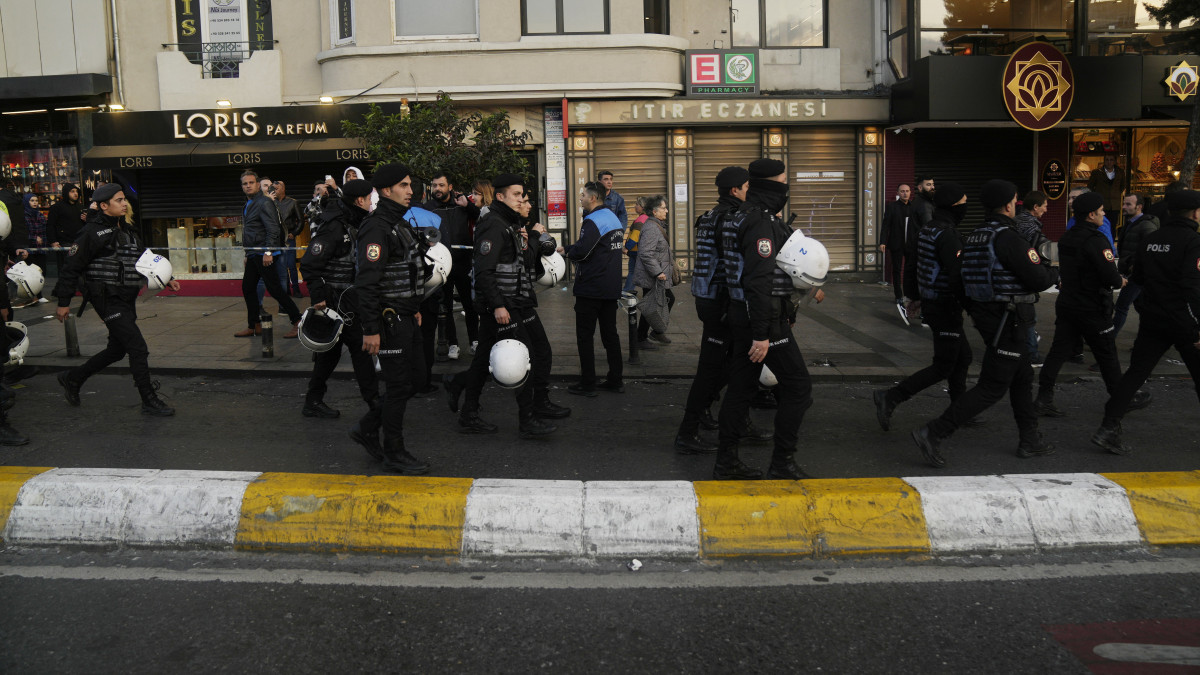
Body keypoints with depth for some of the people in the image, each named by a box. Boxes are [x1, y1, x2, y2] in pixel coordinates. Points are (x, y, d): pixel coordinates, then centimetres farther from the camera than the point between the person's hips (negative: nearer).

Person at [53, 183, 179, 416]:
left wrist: (166, 279, 13)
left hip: (127, 300, 9)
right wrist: (63, 302, -9)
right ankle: (149, 401, -3)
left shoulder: (128, 231, 14)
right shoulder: (93, 233, -11)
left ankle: (72, 378, 35)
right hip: (109, 300, -9)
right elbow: (72, 268, -9)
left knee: (117, 349, 17)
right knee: (138, 348, -11)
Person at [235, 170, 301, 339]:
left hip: (263, 255, -10)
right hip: (253, 255, 10)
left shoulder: (264, 203, -10)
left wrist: (268, 252, -24)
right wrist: (248, 254, 21)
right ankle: (253, 326, 19)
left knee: (274, 289, -10)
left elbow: (273, 229, -18)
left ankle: (297, 321, -5)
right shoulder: (247, 206, 19)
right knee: (248, 288, 11)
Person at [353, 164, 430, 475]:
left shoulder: (401, 223, 15)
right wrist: (370, 330, -25)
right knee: (399, 385, -3)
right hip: (389, 320, -10)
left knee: (415, 374, 16)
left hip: (407, 317, 10)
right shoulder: (376, 227, -17)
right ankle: (394, 453, 10)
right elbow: (366, 282, -23)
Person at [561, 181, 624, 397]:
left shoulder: (593, 221, -16)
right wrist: (568, 249, 10)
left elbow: (581, 251, -25)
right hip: (611, 287, 9)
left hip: (591, 288, -9)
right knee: (610, 332, 13)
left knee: (585, 335, -1)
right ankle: (615, 380, 16)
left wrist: (567, 251, -4)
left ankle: (587, 384, 1)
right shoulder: (613, 217, 14)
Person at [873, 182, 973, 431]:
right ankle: (890, 398, -8)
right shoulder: (947, 234, -20)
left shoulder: (926, 229, 10)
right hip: (946, 306, -10)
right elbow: (957, 275, -25)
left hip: (930, 301, 10)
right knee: (943, 367, -4)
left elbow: (914, 266, 18)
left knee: (962, 357, 18)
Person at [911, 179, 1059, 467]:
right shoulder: (1008, 238, -19)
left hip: (983, 312, 10)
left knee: (1022, 376, 21)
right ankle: (934, 434, -10)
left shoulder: (975, 236, 8)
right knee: (992, 388, -5)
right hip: (1007, 321, -10)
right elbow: (1039, 278, -15)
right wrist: (1054, 273, 3)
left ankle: (1030, 440, 31)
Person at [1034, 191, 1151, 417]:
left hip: (1066, 303, 7)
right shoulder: (1095, 240, -19)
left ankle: (1044, 398, 0)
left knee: (1059, 351, 4)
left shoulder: (1066, 238, 8)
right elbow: (1110, 276, -24)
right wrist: (1120, 281, 0)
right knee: (1106, 354, 7)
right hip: (1092, 309, -7)